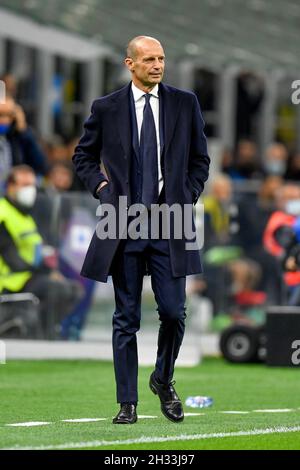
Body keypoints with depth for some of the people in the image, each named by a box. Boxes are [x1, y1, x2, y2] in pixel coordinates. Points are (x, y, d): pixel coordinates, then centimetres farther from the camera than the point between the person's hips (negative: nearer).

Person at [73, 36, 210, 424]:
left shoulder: (185, 104, 5)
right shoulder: (106, 108, 2)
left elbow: (200, 159, 13)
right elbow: (83, 155, 14)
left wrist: (186, 198, 1)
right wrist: (101, 187, 0)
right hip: (124, 225, -1)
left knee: (173, 312, -4)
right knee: (126, 318, 3)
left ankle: (163, 380, 23)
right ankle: (127, 403, 9)